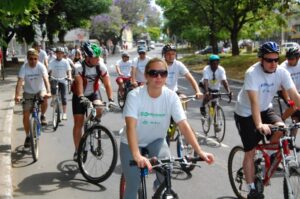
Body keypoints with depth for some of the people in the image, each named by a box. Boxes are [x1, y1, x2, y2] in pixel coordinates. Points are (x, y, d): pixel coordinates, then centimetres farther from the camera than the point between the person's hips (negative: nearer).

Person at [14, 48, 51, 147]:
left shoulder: (41, 66, -19)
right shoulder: (24, 67, -18)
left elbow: (46, 80, -30)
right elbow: (20, 82, -27)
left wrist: (48, 92, -47)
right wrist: (17, 95, -42)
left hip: (40, 90, -1)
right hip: (28, 92, 1)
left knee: (44, 99, -36)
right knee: (25, 115, -6)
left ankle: (42, 116, -4)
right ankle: (28, 136, 13)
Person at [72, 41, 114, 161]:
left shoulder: (101, 66, -18)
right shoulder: (80, 67, -25)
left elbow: (107, 84, -21)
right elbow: (79, 83, -37)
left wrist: (110, 99, -34)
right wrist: (81, 97, -54)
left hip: (93, 93, 2)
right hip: (79, 96, -1)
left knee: (99, 108, -31)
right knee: (78, 123, -1)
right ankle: (77, 150, 11)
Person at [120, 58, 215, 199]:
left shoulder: (171, 96, -17)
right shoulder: (135, 95, -25)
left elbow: (184, 125, -24)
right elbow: (131, 127, -37)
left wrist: (199, 151, -36)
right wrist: (137, 155, -52)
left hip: (156, 141, 2)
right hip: (132, 144, -2)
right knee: (133, 186, -9)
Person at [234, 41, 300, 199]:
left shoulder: (282, 72, -14)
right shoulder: (252, 73, -28)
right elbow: (254, 101, -38)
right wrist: (259, 125, -50)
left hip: (265, 109, 4)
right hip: (246, 113, -4)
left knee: (281, 129, -25)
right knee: (250, 152, -2)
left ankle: (269, 159, 4)